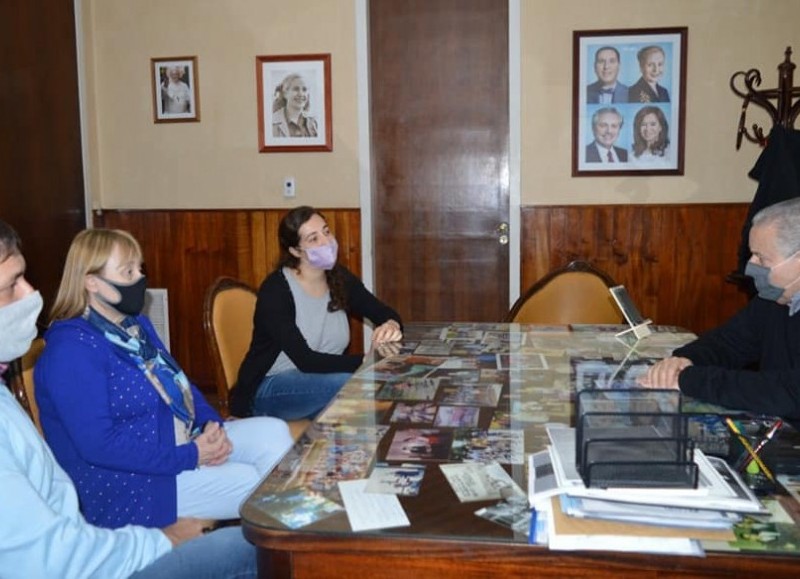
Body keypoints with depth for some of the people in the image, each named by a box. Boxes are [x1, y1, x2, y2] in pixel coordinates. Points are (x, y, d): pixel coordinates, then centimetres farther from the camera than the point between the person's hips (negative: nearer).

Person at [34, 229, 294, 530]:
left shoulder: (135, 325, 9)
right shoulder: (72, 350, -22)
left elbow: (178, 382, 15)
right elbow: (99, 445, -27)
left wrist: (213, 425, -6)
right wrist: (190, 457, -23)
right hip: (131, 481, -9)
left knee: (273, 431, -2)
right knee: (259, 486, -13)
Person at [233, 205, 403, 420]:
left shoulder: (340, 279, 0)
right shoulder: (275, 290, -19)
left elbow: (386, 313, 5)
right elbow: (305, 360, -27)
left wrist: (391, 325, -21)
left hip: (320, 380, 6)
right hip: (268, 390, -5)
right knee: (347, 383, -32)